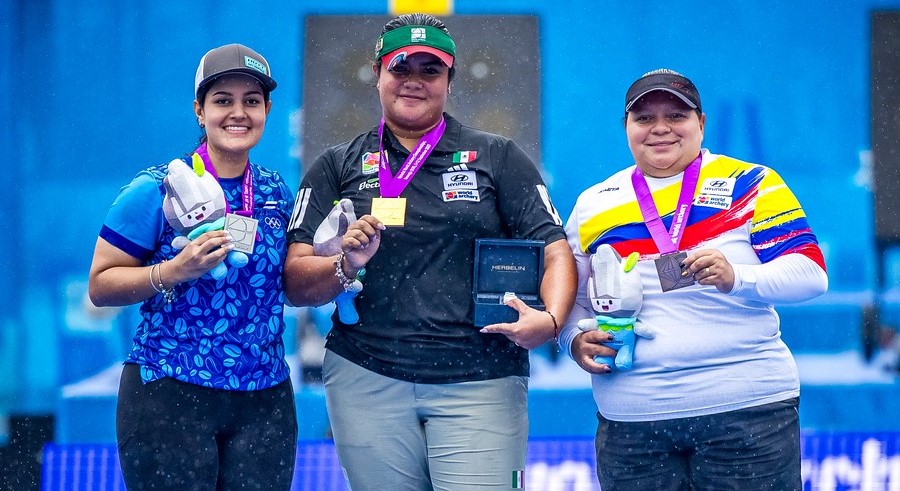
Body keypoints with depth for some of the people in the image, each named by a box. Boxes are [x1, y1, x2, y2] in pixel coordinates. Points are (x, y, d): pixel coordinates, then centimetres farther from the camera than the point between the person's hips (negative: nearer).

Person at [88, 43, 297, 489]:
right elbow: (100, 286, -6)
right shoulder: (156, 190, -6)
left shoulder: (277, 193, 9)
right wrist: (173, 272, -21)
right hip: (169, 396, -4)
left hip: (265, 400, 4)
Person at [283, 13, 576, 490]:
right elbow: (295, 284, 4)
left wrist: (549, 320, -18)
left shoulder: (499, 159, 9)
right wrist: (346, 266, -17)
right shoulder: (338, 166, 11)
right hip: (366, 380, 1)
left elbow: (555, 251, 2)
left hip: (480, 382, -1)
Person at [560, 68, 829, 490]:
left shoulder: (751, 183, 2)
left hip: (747, 409, -3)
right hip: (631, 421, 3)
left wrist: (737, 278, -23)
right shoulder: (593, 204, 13)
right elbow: (572, 298, 19)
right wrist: (577, 339, -3)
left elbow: (810, 274, -5)